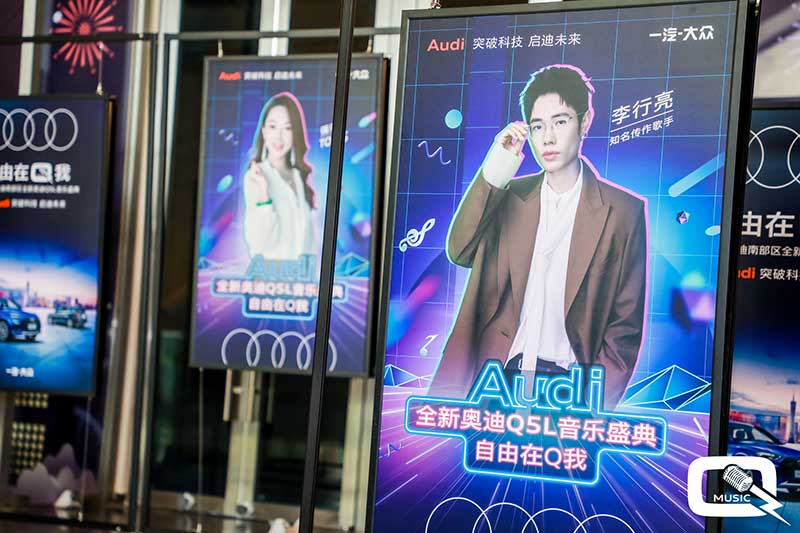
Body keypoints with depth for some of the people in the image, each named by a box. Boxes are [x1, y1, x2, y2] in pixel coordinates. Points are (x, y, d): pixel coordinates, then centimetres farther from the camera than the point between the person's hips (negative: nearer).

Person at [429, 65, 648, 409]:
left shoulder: (623, 210, 3)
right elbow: (460, 253, -1)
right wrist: (495, 171, -7)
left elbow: (627, 323, 3)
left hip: (567, 384, -2)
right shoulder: (510, 196, 14)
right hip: (497, 375, 2)